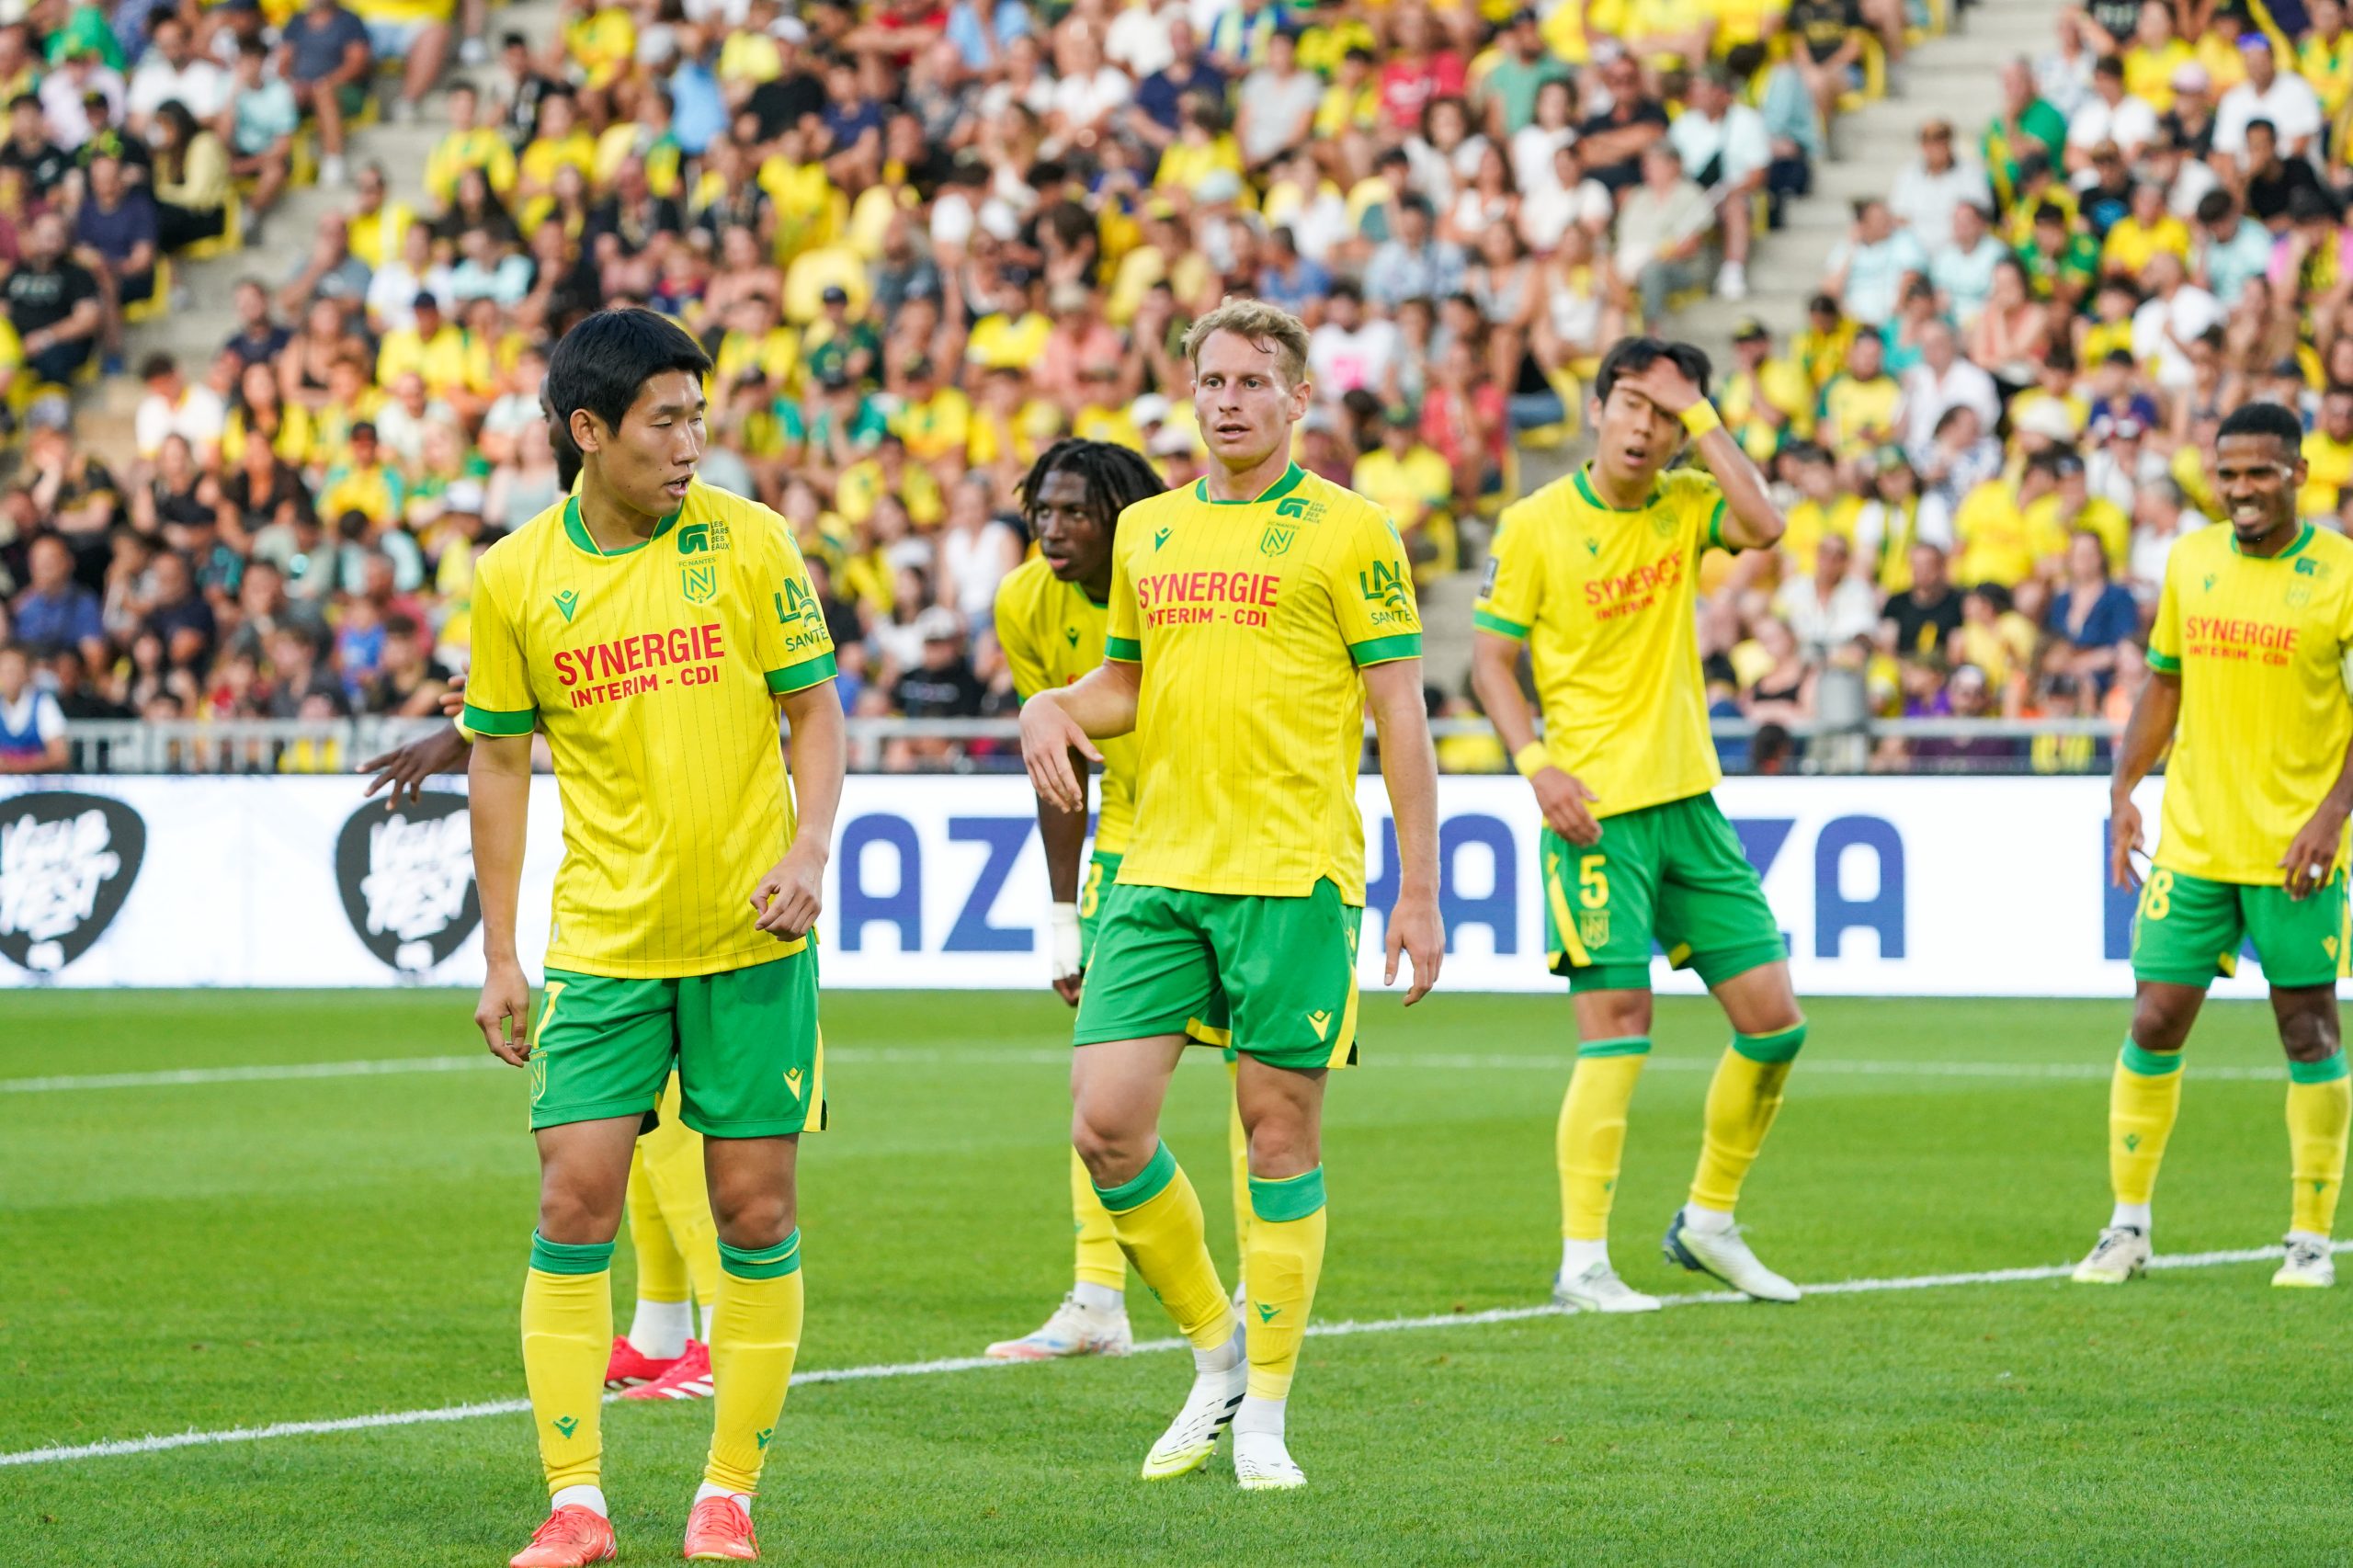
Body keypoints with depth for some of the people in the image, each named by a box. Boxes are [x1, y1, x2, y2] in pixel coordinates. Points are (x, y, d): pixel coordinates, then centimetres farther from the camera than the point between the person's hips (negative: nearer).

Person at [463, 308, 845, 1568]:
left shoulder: (748, 542, -3)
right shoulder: (513, 578, -1)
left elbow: (814, 709, 4)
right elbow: (500, 759, 9)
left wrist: (810, 851, -13)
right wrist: (500, 956, 7)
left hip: (753, 938, 0)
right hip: (602, 941, 1)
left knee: (755, 1211, 0)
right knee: (574, 1203, -6)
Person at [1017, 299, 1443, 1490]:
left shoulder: (1346, 532, -1)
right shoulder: (1147, 530, 14)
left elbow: (1401, 717, -2)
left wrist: (1419, 893, -6)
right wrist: (1055, 706, 2)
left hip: (1293, 876, -5)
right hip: (1159, 873, 5)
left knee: (1279, 1133, 0)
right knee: (1106, 1124, -5)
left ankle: (1265, 1414, 9)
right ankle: (1216, 1357, 15)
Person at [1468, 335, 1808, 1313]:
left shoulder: (1686, 505, 7)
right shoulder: (1535, 526, -4)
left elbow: (1763, 526, -14)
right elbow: (1491, 658, -1)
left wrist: (1702, 416, -10)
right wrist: (1538, 765, -14)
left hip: (1688, 798, 5)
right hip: (1595, 809, -5)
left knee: (1773, 1017, 4)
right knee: (1617, 1023, -12)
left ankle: (1707, 1222, 20)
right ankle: (1582, 1262, -8)